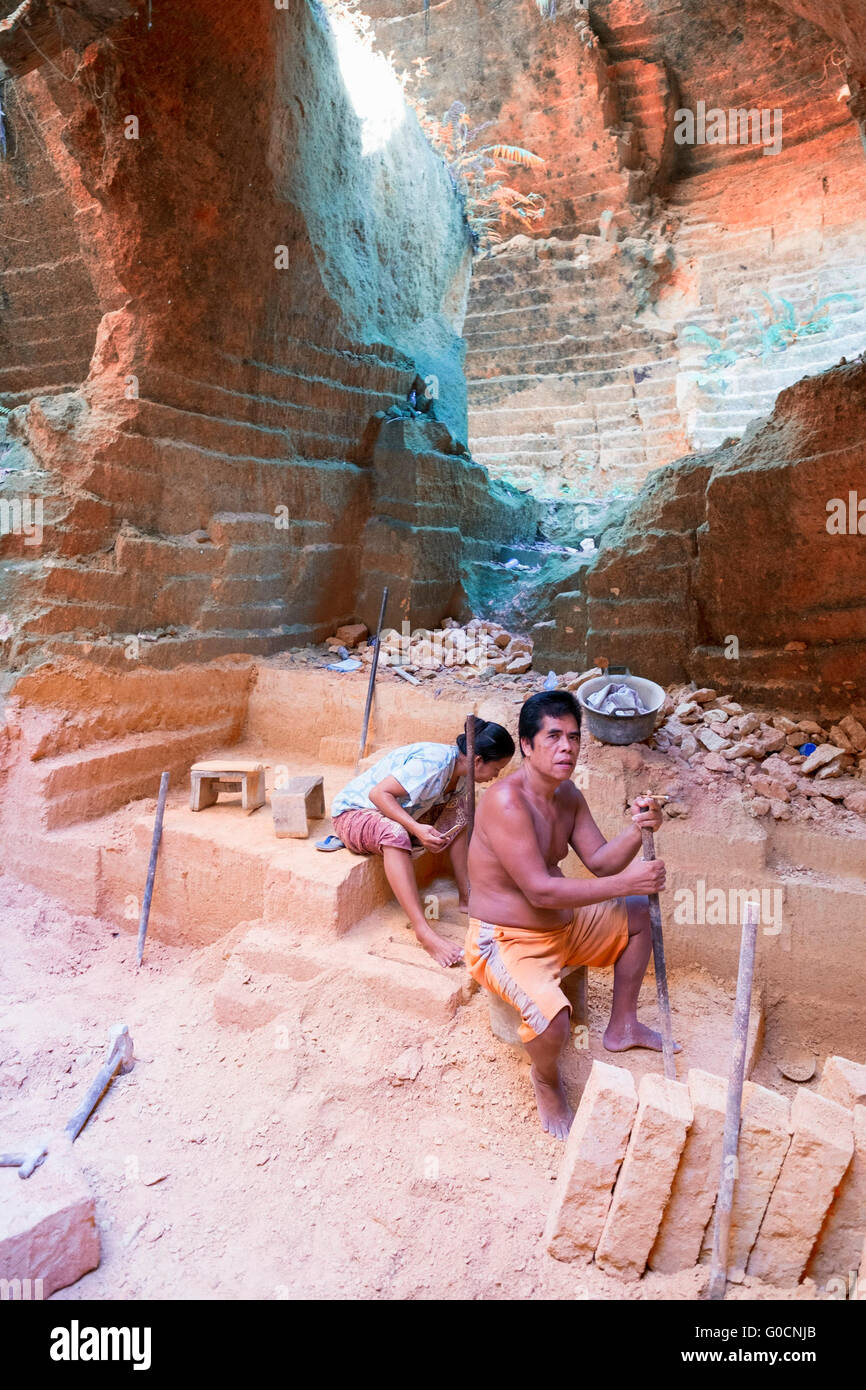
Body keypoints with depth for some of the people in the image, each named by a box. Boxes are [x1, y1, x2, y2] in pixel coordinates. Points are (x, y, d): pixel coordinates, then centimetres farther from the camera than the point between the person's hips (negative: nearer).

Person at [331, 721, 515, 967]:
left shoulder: (460, 771, 0)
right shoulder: (434, 763, -29)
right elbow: (378, 793, -30)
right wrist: (417, 829, -37)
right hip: (354, 812, -9)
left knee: (457, 808, -4)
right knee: (395, 834, -39)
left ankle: (466, 896, -1)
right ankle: (424, 932, -40)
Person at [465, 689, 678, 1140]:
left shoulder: (568, 795, 1)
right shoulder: (506, 801, -29)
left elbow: (600, 861, 2)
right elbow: (540, 891, -31)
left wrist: (636, 832, -19)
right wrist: (626, 883, -30)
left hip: (563, 926, 9)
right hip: (506, 942, -9)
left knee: (639, 913, 18)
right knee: (553, 1020, -33)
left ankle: (622, 1027, 33)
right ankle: (546, 1079, 7)